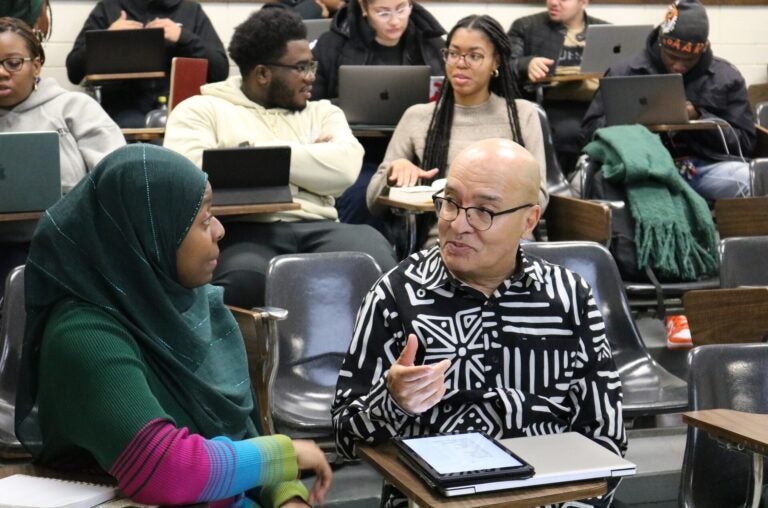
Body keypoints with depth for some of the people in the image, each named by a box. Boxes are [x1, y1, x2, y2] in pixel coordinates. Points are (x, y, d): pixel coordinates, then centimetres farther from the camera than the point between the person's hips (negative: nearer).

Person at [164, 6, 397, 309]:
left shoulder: (322, 113, 23)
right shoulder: (202, 109, 13)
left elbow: (344, 168, 3)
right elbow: (188, 171, -9)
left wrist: (259, 153, 0)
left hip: (317, 228, 3)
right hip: (243, 231, -3)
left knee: (375, 260, -32)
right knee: (246, 278, -39)